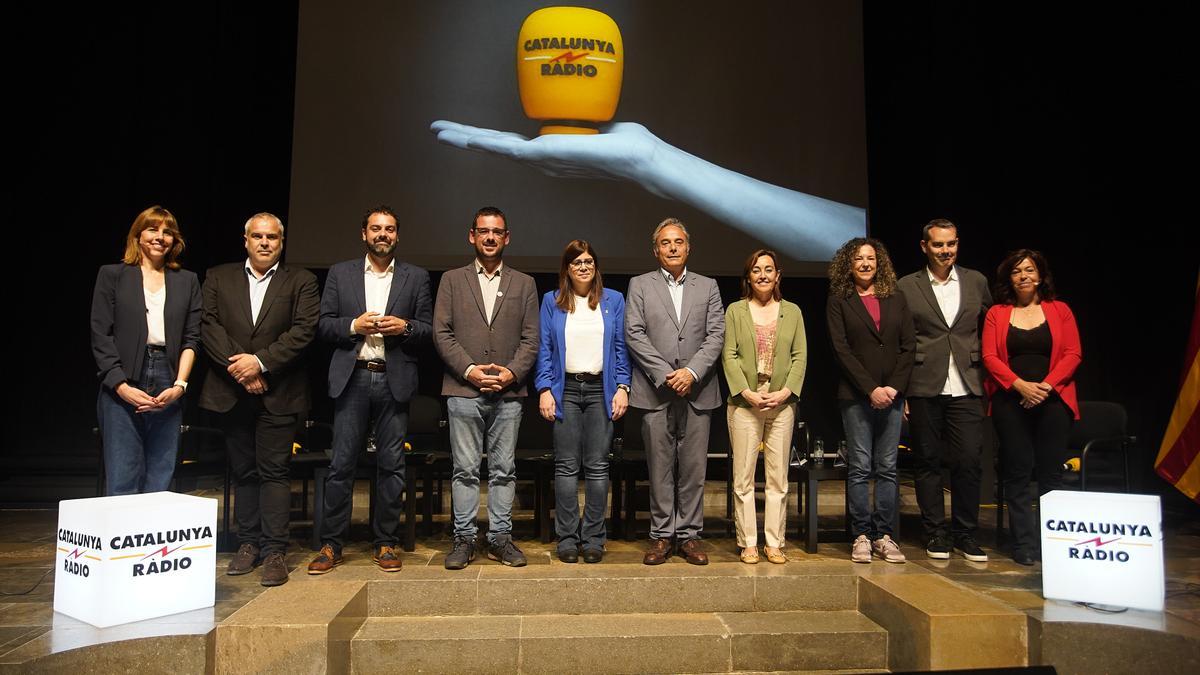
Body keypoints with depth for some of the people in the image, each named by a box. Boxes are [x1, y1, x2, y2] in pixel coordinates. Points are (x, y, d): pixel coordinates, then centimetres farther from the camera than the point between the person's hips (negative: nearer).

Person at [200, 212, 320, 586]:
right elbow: (209, 326, 1)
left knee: (274, 470, -3)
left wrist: (260, 361, -15)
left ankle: (274, 551, 1)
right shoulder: (218, 278, 12)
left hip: (278, 395, -3)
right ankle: (248, 544, 22)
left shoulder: (301, 281, 4)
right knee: (243, 471, 11)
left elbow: (304, 330, -7)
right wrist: (237, 366, -11)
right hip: (232, 393, 3)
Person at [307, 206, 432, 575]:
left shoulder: (416, 277, 11)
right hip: (352, 378, 0)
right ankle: (331, 544, 12)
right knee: (341, 464, 1)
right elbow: (323, 324, 7)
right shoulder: (340, 273, 11)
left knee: (391, 464, 4)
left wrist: (404, 327, -11)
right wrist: (354, 325, -10)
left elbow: (428, 329, 8)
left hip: (395, 379, 0)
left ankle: (386, 544, 15)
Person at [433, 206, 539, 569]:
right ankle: (464, 539, 12)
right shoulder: (452, 280, 10)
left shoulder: (523, 284, 12)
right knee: (465, 470, 2)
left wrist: (512, 372, -9)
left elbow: (531, 338, 6)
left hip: (508, 392, 1)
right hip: (463, 391, -1)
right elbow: (441, 333, 2)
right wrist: (470, 370, -10)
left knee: (504, 470, 6)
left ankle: (500, 538, 15)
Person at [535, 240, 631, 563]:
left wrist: (622, 387, -2)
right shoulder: (552, 302, 9)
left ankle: (593, 538, 10)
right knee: (566, 466, 1)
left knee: (597, 466, 2)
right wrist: (544, 389, -4)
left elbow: (621, 348, 7)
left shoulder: (613, 300, 10)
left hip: (601, 390, 0)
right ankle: (567, 538, 9)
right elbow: (544, 348, 6)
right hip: (566, 390, 0)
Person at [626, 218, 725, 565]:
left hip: (697, 391, 1)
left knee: (693, 468, 4)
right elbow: (634, 334, -1)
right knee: (659, 468, 4)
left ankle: (689, 534, 15)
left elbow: (716, 334, 3)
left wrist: (691, 372, -11)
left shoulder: (707, 286, 13)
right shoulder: (640, 285, 8)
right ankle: (662, 536, 14)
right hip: (655, 391, -1)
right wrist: (665, 374, -11)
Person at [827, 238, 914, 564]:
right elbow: (841, 350, -4)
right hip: (856, 396, -3)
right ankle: (861, 536, 6)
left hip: (892, 395, 3)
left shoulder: (896, 299, 12)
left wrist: (894, 387, -6)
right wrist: (871, 389, -11)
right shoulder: (839, 302, 3)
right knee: (860, 468, -1)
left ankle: (885, 535, 11)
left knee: (887, 468, 4)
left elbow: (908, 346, 7)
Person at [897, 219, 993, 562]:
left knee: (968, 461, 1)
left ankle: (965, 534, 16)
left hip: (966, 387, 2)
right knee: (928, 461, 5)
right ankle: (936, 533, 17)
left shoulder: (976, 282, 11)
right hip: (924, 388, -1)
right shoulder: (906, 287, 3)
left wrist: (987, 374, 9)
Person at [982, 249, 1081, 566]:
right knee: (1017, 472, 1)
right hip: (1011, 401, 0)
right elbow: (990, 357, -1)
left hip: (1053, 399, 0)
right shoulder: (996, 313, 7)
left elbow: (1073, 354, 1)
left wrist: (1047, 386, -12)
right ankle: (1024, 545, 7)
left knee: (1051, 472, 1)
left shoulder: (1059, 310, 9)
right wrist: (1020, 384, -14)